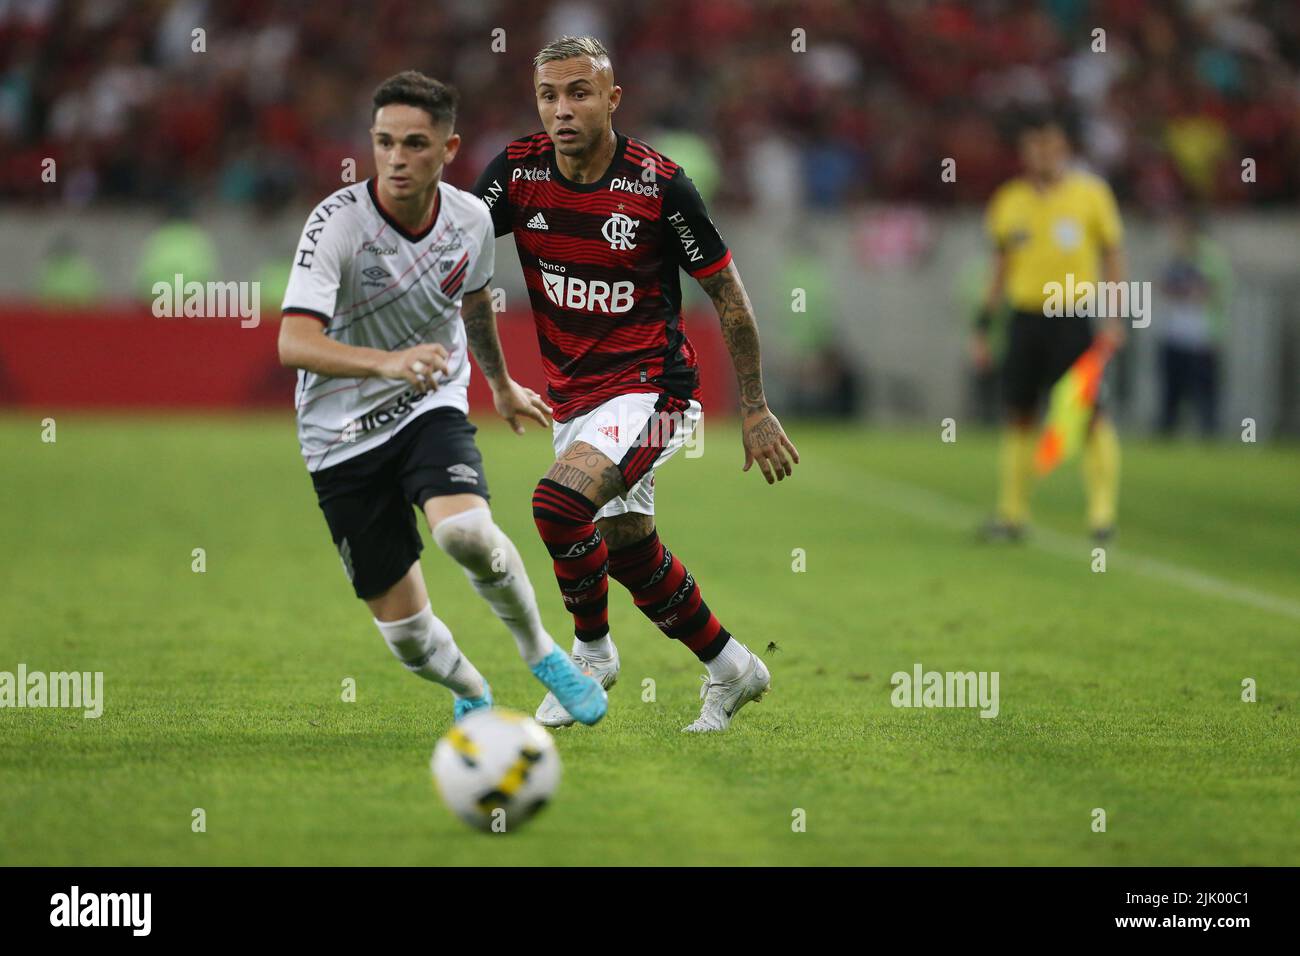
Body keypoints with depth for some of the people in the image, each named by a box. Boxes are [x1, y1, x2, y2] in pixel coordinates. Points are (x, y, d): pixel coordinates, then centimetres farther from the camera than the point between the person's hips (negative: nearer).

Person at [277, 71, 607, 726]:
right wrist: (387, 362, -51)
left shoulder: (471, 219, -6)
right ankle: (472, 694, 32)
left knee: (465, 530, -31)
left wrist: (502, 384, 33)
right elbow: (293, 344, -34)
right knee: (405, 631, -3)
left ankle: (541, 653, -5)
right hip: (344, 435, -2)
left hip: (433, 407, 2)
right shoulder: (338, 223, -22)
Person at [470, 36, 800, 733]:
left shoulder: (659, 185, -15)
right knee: (629, 550, 13)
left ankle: (591, 651, -3)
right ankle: (730, 669, 33)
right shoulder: (519, 171, -5)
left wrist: (755, 410, -3)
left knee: (560, 500, -27)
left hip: (650, 387, -6)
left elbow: (727, 291, -5)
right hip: (573, 395, 6)